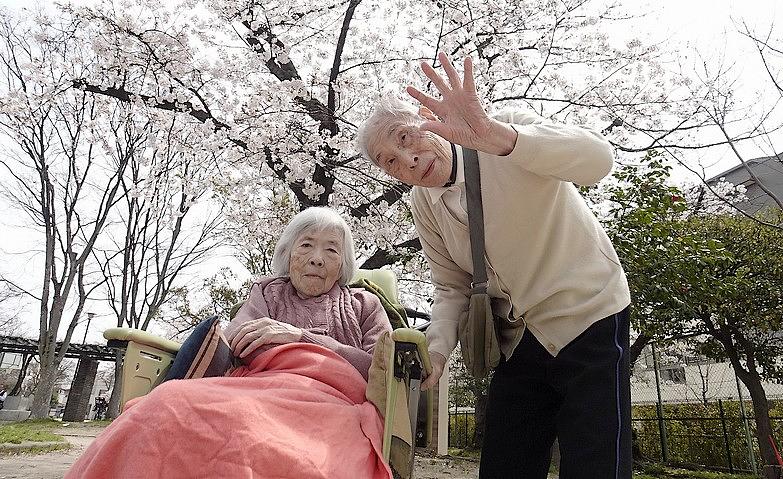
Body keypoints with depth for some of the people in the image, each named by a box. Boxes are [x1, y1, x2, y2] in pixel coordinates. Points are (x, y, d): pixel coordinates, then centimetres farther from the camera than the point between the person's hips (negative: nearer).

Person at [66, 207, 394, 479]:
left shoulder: (364, 305, 26)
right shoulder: (268, 293, 30)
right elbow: (232, 348, 14)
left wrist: (300, 336, -1)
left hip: (332, 401, -2)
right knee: (172, 404, -35)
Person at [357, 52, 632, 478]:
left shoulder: (510, 132, -16)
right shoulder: (423, 204, 0)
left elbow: (597, 158, -34)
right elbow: (453, 288, 5)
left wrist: (495, 136, -49)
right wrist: (435, 349, -13)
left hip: (588, 315, -5)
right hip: (519, 340, 5)